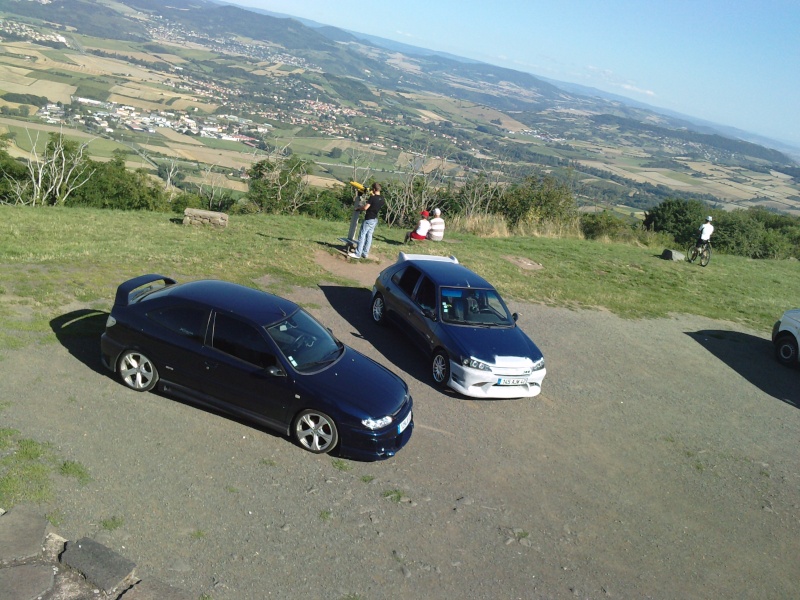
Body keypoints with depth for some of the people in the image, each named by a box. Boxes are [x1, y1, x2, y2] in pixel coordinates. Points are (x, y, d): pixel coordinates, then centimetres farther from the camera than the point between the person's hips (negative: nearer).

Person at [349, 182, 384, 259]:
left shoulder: (372, 198, -19)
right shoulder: (381, 199, 4)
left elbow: (365, 207, -21)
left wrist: (358, 207, -3)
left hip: (369, 219, -8)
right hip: (375, 219, 8)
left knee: (362, 235, -4)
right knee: (369, 236, 10)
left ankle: (357, 253, -3)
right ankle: (365, 253, 12)